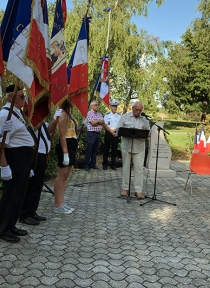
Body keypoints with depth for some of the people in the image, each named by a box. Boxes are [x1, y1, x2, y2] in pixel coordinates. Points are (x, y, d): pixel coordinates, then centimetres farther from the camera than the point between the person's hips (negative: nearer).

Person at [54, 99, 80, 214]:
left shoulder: (69, 114, 17)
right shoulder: (63, 114, -12)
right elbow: (62, 135, -19)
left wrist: (78, 130, 4)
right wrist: (65, 153, -22)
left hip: (71, 147, 10)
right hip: (65, 147, -10)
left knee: (65, 176, 12)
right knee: (61, 177, -5)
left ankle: (61, 203, 19)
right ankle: (57, 205, 2)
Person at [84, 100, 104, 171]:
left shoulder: (99, 114, 15)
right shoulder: (89, 113, -6)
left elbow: (103, 122, 4)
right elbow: (92, 123, -16)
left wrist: (96, 122, -10)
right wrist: (99, 121, 0)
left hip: (98, 134, 7)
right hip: (91, 133, -7)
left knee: (95, 150, 10)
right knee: (89, 150, -2)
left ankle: (93, 164, 18)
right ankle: (86, 165, 4)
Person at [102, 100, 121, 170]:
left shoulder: (119, 116, 6)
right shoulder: (107, 115, 2)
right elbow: (105, 125, -4)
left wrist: (114, 130, -13)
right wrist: (111, 131, -13)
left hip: (116, 134, 2)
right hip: (108, 133, -1)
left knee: (114, 150, 5)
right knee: (106, 149, 3)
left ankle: (113, 164, 13)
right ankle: (105, 164, 11)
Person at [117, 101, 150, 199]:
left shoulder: (144, 119, 10)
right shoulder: (125, 117, 4)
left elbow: (148, 134, 11)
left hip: (139, 147, 1)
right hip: (126, 146, -1)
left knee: (139, 169, -1)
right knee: (126, 168, 6)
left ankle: (138, 191, 5)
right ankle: (125, 188, 18)